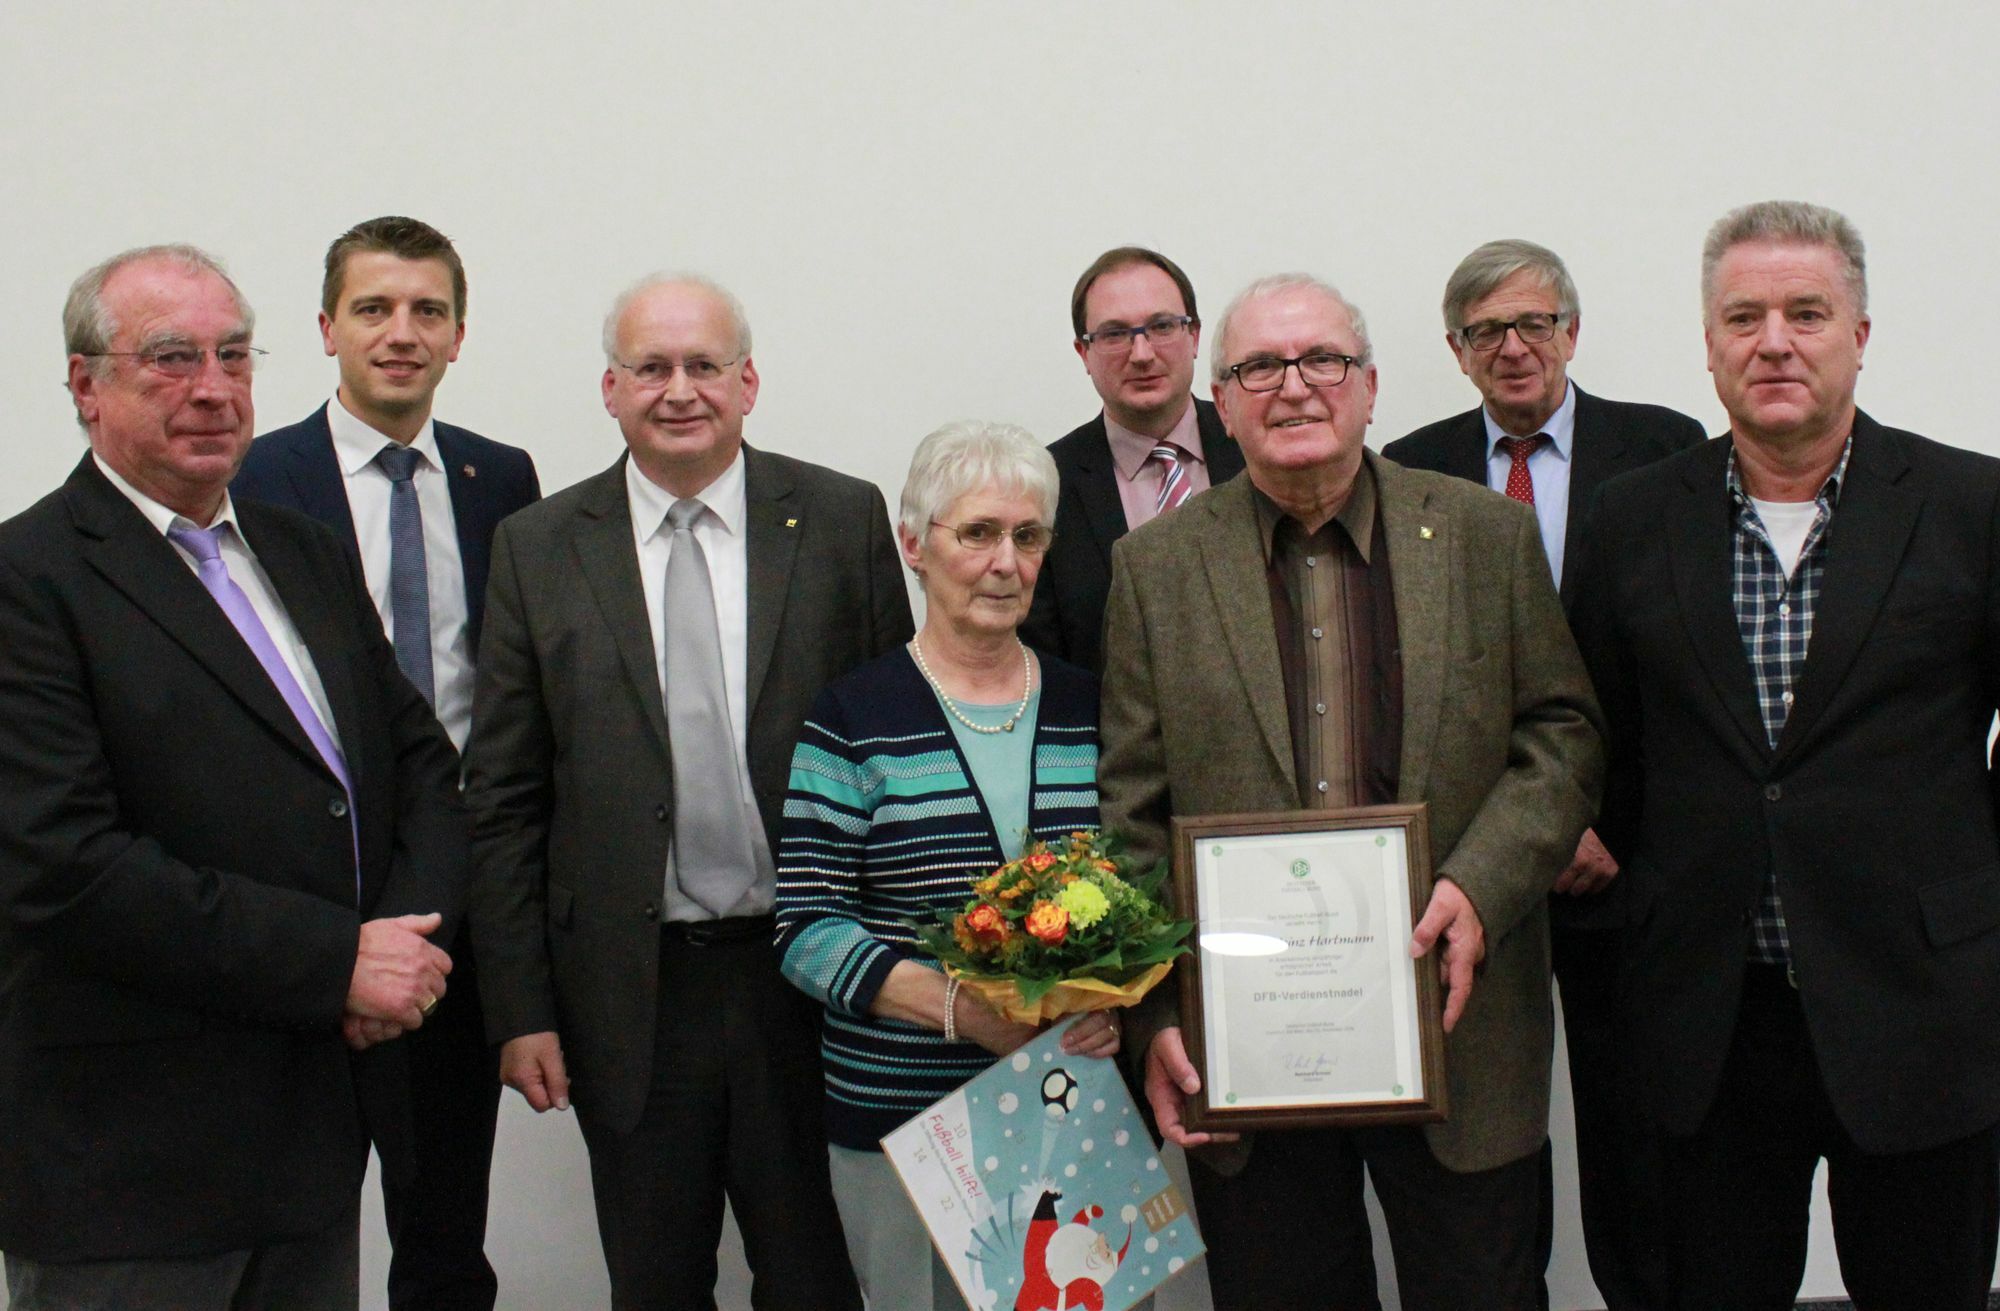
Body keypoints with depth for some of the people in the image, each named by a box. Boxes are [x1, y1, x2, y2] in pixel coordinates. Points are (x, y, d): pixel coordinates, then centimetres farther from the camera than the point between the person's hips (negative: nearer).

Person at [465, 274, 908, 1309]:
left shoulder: (842, 520, 1)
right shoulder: (538, 549, 3)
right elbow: (504, 800, 3)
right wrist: (519, 1009, -1)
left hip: (806, 975, -1)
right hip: (630, 992, 1)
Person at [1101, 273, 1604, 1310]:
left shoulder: (1490, 536, 5)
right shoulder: (1156, 568, 4)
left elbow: (1561, 736, 3)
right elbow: (1133, 814, 1)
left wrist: (1479, 889, -14)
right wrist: (1156, 1017, -7)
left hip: (1455, 1019, 0)